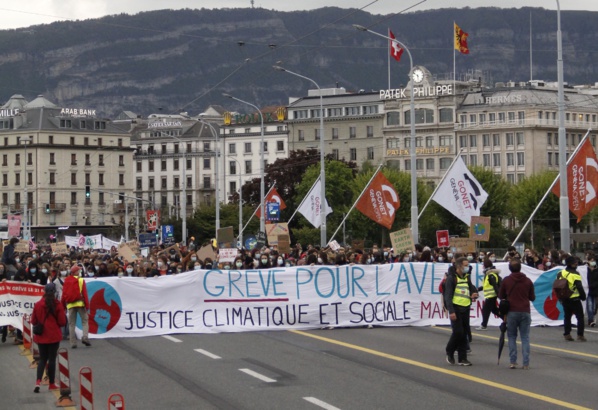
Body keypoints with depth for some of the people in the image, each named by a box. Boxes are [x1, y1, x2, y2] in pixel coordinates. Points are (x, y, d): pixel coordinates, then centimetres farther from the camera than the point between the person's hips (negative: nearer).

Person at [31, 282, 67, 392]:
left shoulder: (37, 305, -5)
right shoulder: (57, 305, -11)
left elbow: (33, 321, 1)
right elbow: (62, 322, -9)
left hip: (41, 337, 2)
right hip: (54, 337, -2)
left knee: (42, 359, 12)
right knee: (52, 359, 7)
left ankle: (38, 381, -6)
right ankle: (51, 384, 12)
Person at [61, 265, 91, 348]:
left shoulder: (66, 281, 5)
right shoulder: (81, 280, -4)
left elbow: (64, 294, 5)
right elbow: (84, 293, -8)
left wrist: (62, 305, 14)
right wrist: (87, 305, -6)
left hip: (70, 304, 3)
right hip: (80, 303, -3)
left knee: (71, 324, 7)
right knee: (85, 321, 7)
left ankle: (73, 342, 3)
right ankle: (85, 337, -13)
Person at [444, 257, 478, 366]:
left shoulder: (467, 278, 15)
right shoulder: (451, 278, -6)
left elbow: (472, 289, 25)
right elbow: (448, 295, -11)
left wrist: (474, 295, -1)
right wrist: (451, 311, -19)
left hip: (465, 309, 7)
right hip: (456, 309, -7)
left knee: (464, 333, 6)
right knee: (458, 332, -13)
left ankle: (463, 358, 9)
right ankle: (449, 353, 9)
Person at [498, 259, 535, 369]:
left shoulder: (506, 281, -2)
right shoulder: (528, 281, 1)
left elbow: (501, 296, 6)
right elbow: (532, 297, 7)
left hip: (511, 312, -1)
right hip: (525, 312, 1)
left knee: (512, 337, 9)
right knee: (525, 337, 5)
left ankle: (513, 362, 2)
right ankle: (526, 363, -1)